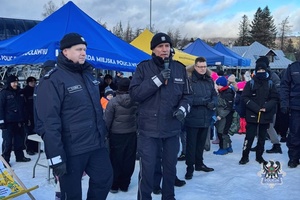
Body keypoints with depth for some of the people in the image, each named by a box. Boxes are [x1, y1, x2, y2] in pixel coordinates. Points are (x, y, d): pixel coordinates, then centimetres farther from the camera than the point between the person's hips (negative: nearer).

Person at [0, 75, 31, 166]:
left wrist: (25, 118, 16)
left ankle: (20, 156, 25)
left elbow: (24, 106, 18)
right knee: (7, 142, -2)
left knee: (20, 140, 13)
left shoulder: (20, 93, 12)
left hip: (19, 121, 6)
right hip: (8, 122, -6)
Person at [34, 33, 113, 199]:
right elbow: (48, 122, -20)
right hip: (70, 151, -7)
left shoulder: (88, 75, 12)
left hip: (96, 145, 7)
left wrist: (103, 134, 21)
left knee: (105, 179, 15)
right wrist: (55, 156, -22)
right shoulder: (52, 80, -15)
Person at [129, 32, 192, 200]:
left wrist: (183, 109, -11)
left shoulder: (180, 68, 6)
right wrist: (158, 79, -18)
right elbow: (134, 93, -12)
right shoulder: (144, 67, -3)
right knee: (147, 168, 1)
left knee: (170, 166, 17)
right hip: (149, 128, -3)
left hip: (172, 128, 3)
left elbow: (187, 95, 10)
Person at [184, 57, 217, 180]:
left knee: (201, 143, 19)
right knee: (191, 144, 2)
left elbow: (214, 95, 13)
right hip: (193, 118, -6)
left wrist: (213, 103, -9)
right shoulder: (189, 80, -13)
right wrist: (203, 101, -21)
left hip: (206, 118, 6)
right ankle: (190, 167, 12)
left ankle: (199, 164, 34)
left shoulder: (209, 80, 10)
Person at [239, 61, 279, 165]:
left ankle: (259, 156, 23)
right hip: (252, 115, -2)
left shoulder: (270, 84, 8)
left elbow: (275, 98, 5)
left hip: (266, 115, 2)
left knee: (262, 137, 11)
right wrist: (256, 108, -15)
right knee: (249, 136, -3)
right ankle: (245, 156, 9)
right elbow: (245, 98, -5)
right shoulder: (250, 83, 2)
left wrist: (266, 107, -12)